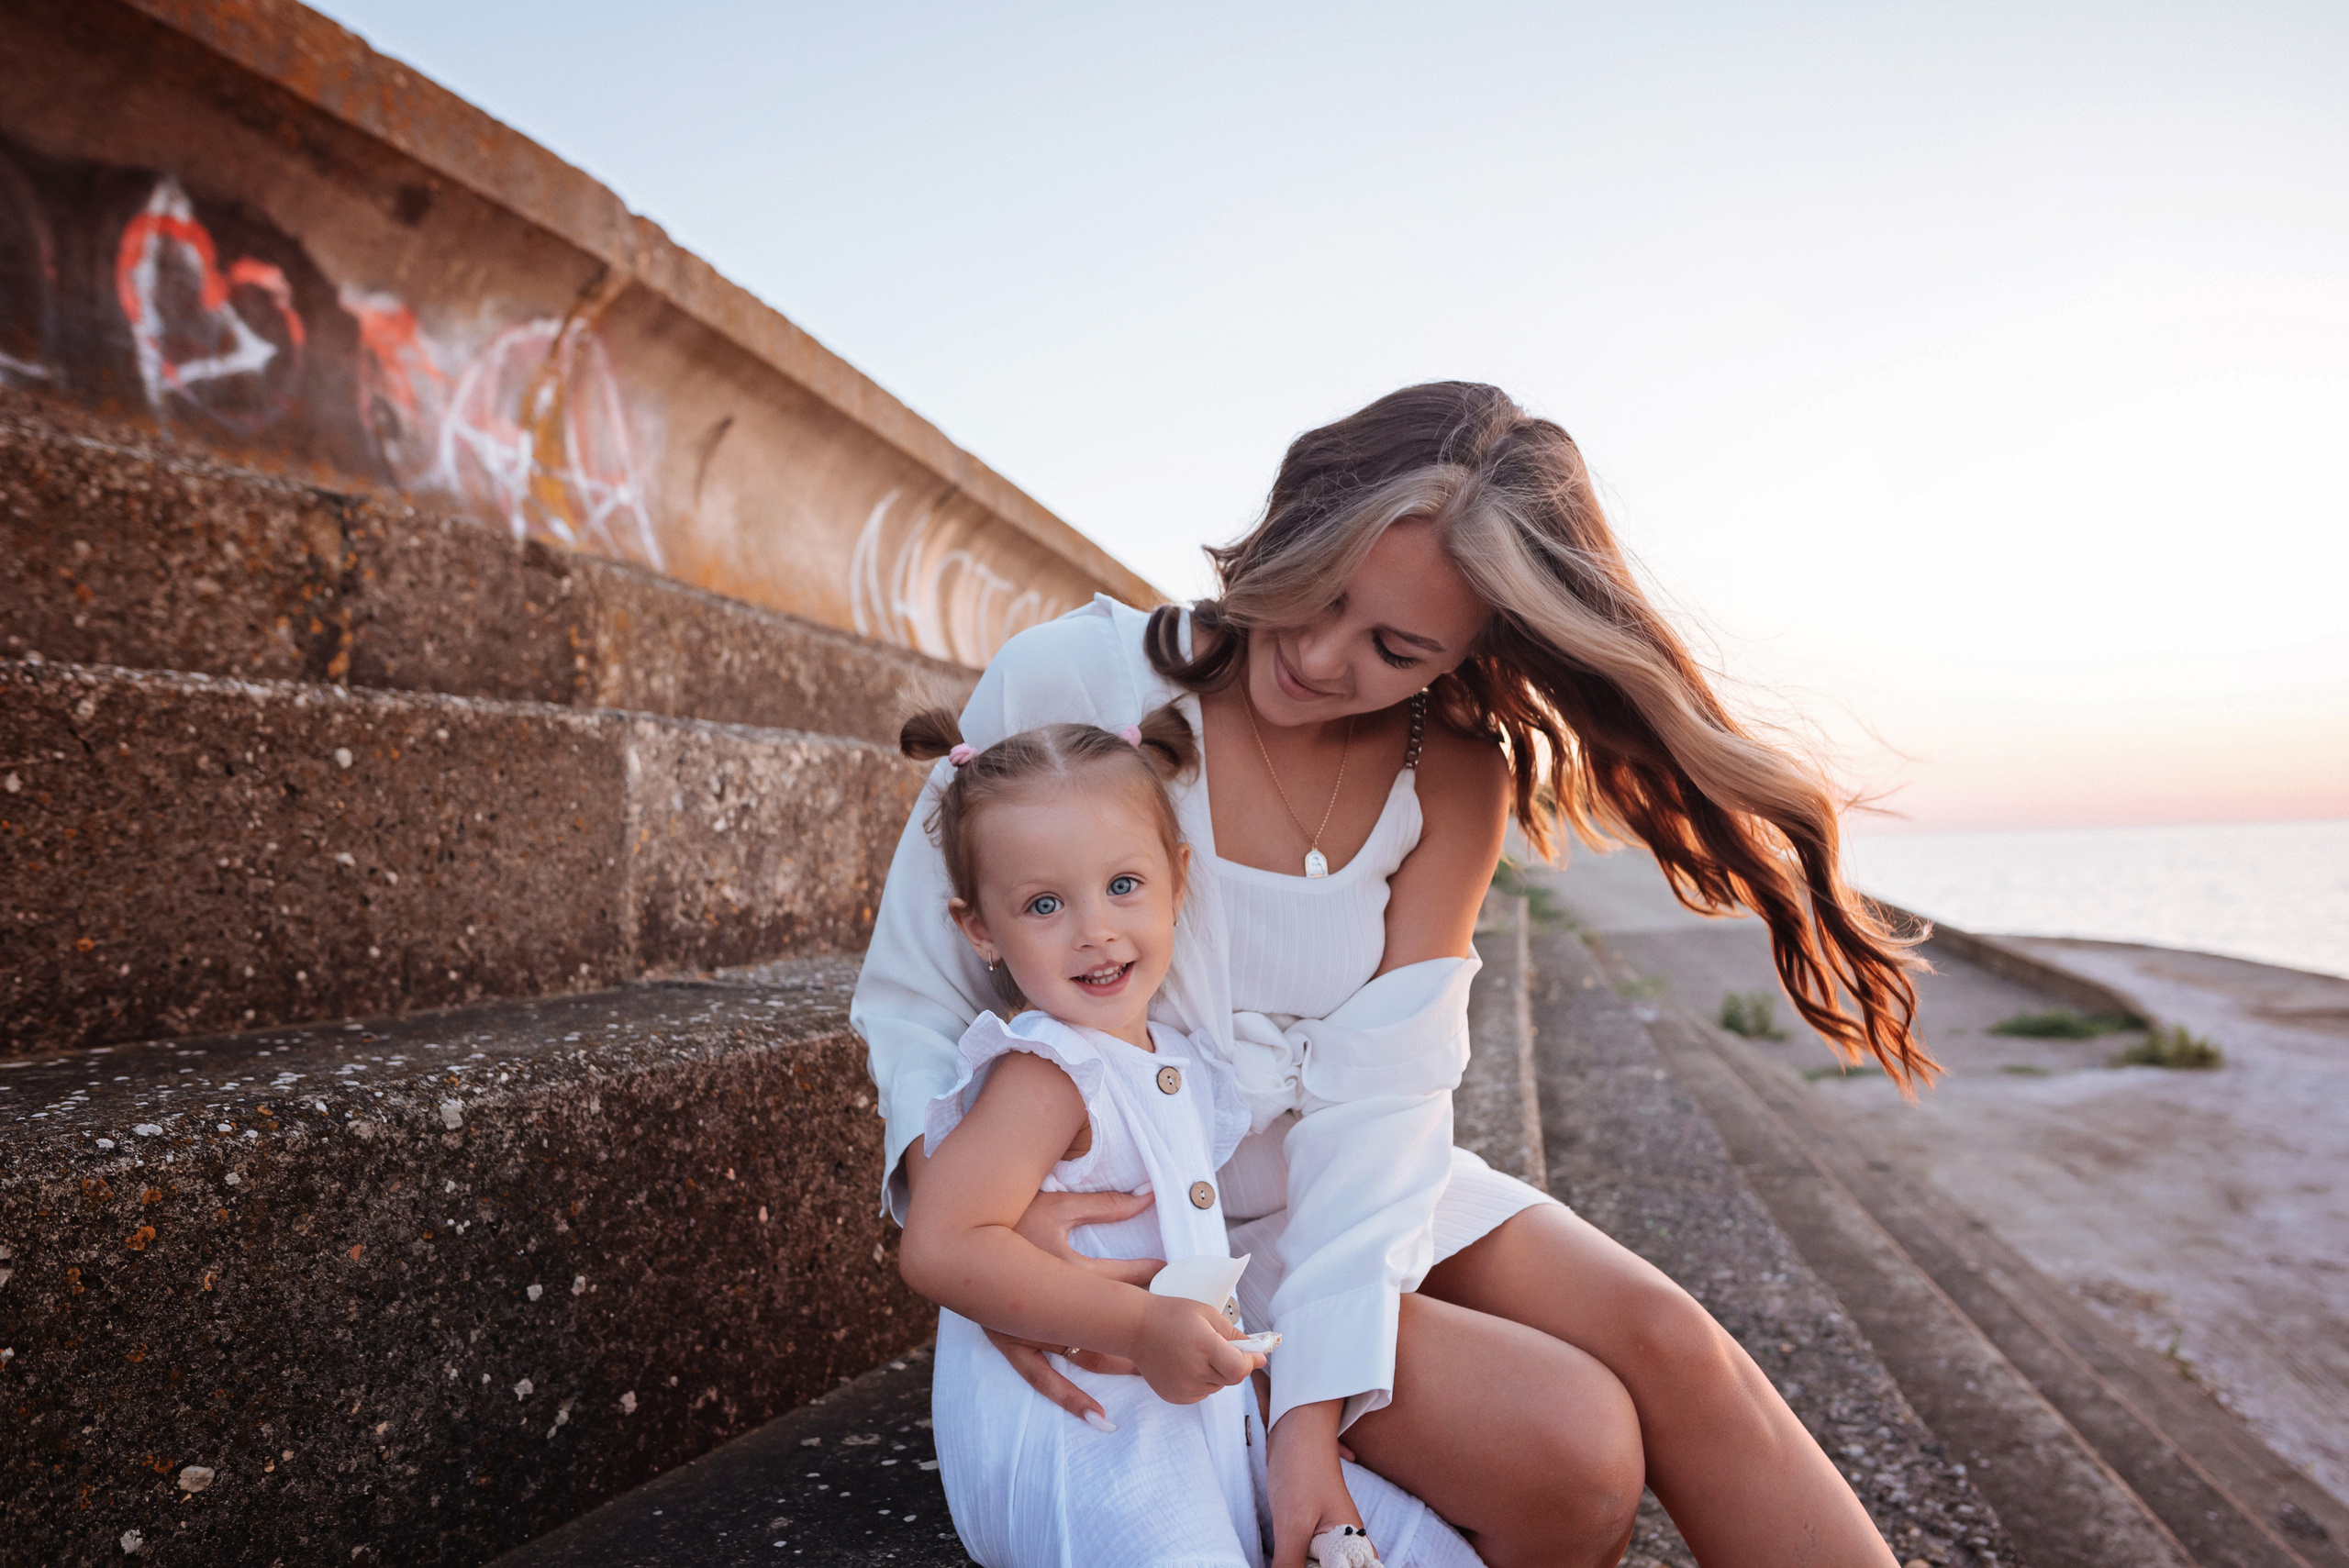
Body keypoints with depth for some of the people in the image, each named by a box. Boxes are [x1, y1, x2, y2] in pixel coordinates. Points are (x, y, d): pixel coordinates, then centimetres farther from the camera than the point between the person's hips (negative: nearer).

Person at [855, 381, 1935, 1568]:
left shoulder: (1453, 773, -10)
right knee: (1572, 1445, -19)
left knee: (1670, 1347, -17)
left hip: (1348, 1187, 4)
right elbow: (911, 988, -11)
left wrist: (1317, 1402, -24)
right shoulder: (1067, 681, -19)